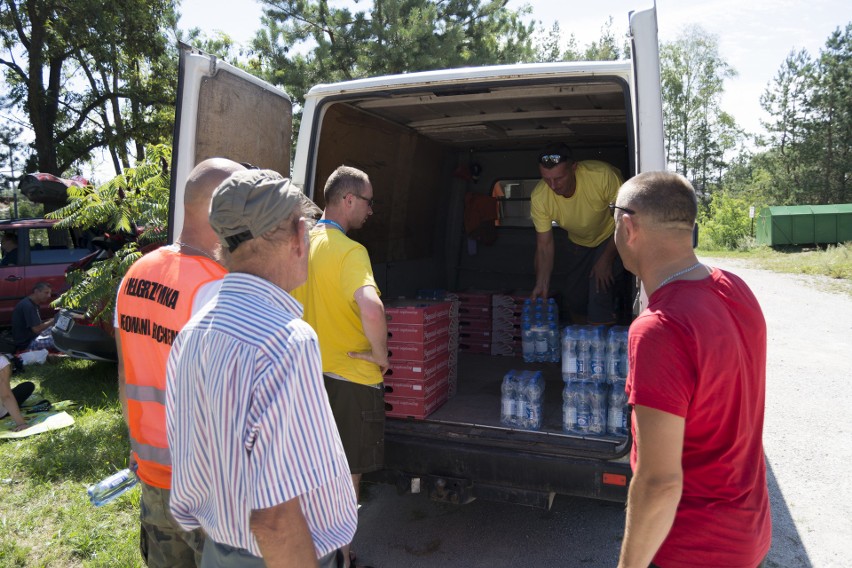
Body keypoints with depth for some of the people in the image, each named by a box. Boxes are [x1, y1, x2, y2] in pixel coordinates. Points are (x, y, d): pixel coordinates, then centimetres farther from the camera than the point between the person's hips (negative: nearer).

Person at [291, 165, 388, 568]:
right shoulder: (349, 251, -22)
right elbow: (372, 309, -39)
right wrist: (381, 354, -22)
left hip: (311, 372, 8)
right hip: (352, 377, -8)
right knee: (349, 474, 10)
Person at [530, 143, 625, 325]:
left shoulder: (602, 175, -36)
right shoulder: (539, 198, -27)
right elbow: (544, 245, -17)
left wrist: (606, 259, -22)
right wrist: (542, 285, -24)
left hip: (611, 236, -3)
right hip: (579, 242, 4)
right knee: (575, 298, 9)